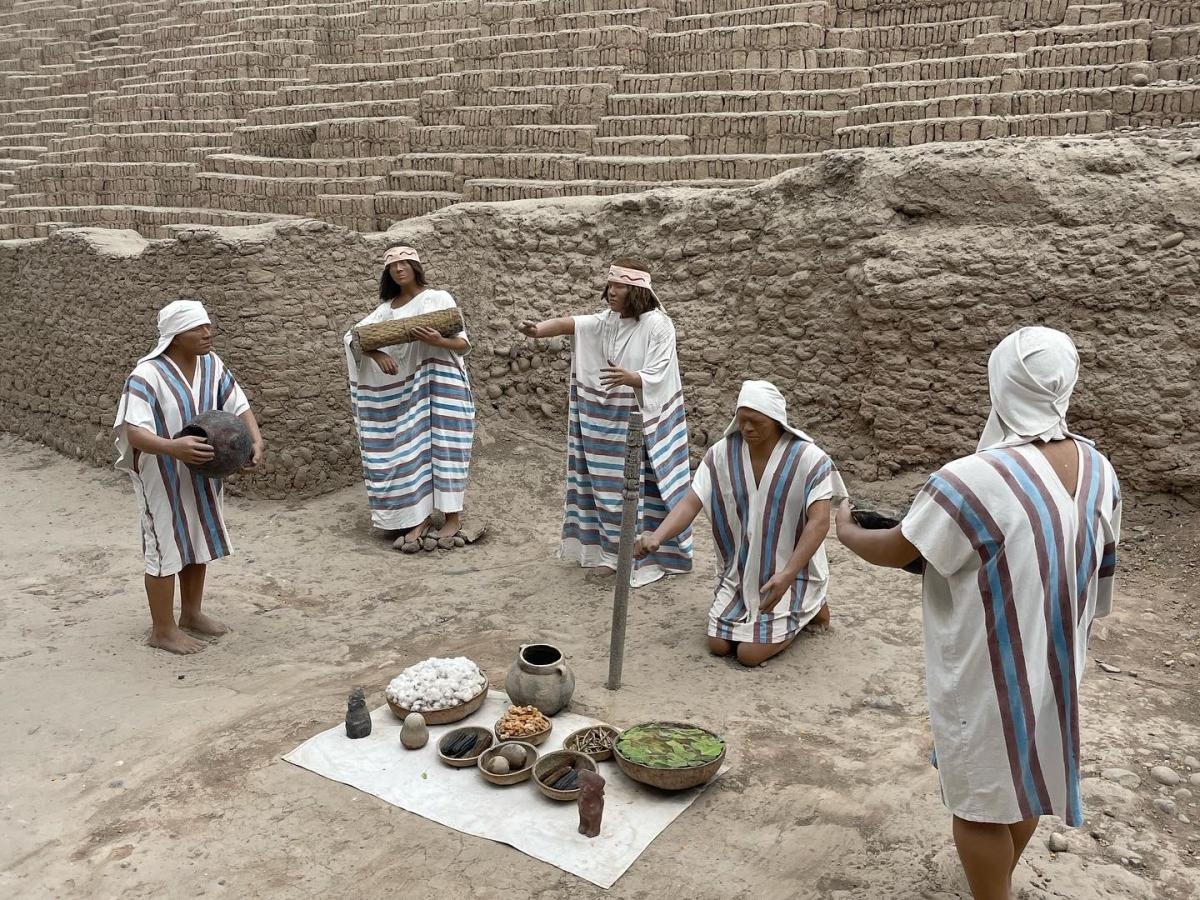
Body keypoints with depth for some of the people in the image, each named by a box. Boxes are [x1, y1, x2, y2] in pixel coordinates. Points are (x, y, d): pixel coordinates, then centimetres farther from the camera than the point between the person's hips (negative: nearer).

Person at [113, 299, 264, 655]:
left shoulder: (212, 364, -2)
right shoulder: (147, 375, -22)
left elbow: (239, 406, 1)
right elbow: (134, 432, -30)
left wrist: (255, 440, -18)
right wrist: (173, 447, -47)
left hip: (202, 474, 7)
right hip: (163, 478, -7)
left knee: (198, 542, 18)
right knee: (166, 548, 2)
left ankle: (191, 613, 35)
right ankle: (163, 630, 16)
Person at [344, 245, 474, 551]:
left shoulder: (439, 299, 2)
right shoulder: (386, 308, 13)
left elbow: (464, 344, -3)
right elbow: (355, 336, 1)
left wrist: (438, 341, -22)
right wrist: (377, 354, -18)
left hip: (438, 385, -4)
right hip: (402, 391, 4)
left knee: (441, 446, -4)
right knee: (408, 450, 1)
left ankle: (453, 515, 5)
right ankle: (420, 517, 7)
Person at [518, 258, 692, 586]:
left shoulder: (658, 325, -11)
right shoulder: (604, 322, 7)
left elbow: (656, 377, -17)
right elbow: (569, 323, -9)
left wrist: (630, 378, -37)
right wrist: (538, 330, -29)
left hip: (643, 424, -6)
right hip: (608, 423, 6)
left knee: (641, 488, -2)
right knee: (610, 486, 12)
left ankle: (646, 557, 8)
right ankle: (612, 552, 23)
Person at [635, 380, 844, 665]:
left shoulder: (809, 459, -20)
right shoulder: (722, 453, -9)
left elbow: (819, 522, -24)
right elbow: (690, 503, -12)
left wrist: (787, 574, -35)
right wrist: (657, 537, -32)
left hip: (790, 574, -4)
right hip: (739, 572, 5)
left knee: (750, 654, -11)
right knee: (718, 646, 2)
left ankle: (807, 608, 17)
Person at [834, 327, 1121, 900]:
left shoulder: (974, 480, -29)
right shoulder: (1098, 470, -6)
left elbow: (895, 551, -16)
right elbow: (1096, 566, 8)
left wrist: (846, 532, 4)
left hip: (989, 672, -8)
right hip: (1055, 658, 8)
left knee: (980, 798, 11)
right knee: (1023, 773, 27)